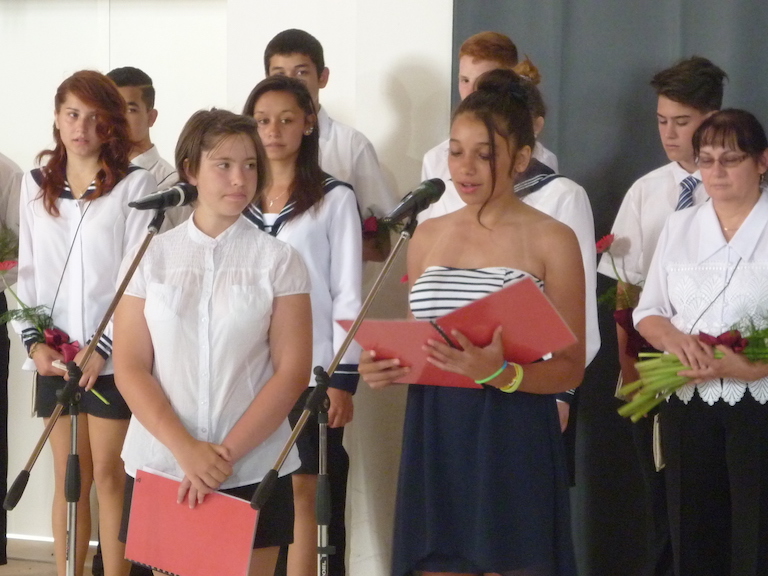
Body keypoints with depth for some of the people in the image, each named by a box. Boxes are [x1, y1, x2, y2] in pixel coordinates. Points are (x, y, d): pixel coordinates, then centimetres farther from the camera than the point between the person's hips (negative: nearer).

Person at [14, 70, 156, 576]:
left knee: (109, 477, -1)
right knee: (69, 477, 9)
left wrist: (105, 348, -13)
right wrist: (34, 340, -1)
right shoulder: (36, 186, 11)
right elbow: (29, 270, 12)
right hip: (55, 357, 4)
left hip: (113, 358, -4)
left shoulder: (135, 184, -4)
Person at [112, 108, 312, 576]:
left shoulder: (278, 260, 2)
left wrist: (227, 453, -13)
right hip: (160, 466, 1)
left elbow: (292, 372, -4)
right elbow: (130, 369, -1)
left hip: (252, 472, -1)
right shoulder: (150, 256, 4)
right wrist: (185, 449, -14)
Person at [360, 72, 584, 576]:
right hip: (434, 437, 4)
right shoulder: (427, 236, 11)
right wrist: (387, 367, -1)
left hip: (513, 441, -4)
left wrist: (498, 373, -23)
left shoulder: (551, 240, -3)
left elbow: (571, 369, -6)